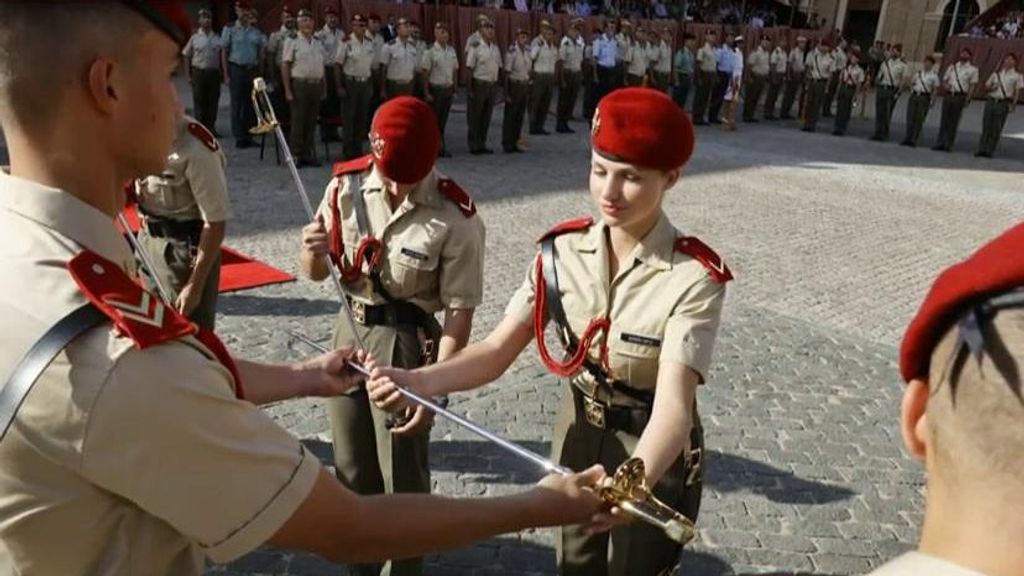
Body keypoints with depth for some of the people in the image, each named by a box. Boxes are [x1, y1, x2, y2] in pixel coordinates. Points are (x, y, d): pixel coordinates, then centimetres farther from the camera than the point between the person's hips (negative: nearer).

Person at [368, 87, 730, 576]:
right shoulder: (562, 251, -13)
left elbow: (673, 406, -35)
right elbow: (496, 351, -16)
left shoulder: (693, 279, -25)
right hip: (577, 434, 4)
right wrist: (419, 381, -34)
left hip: (652, 452, -3)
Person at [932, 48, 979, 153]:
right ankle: (939, 143, 8)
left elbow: (972, 85, -1)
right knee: (944, 120, 4)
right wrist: (945, 85, -6)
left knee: (954, 122, -3)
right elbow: (944, 80, 18)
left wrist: (968, 99, -10)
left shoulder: (972, 69, 4)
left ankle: (948, 145, 1)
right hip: (948, 95, 3)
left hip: (960, 96, -3)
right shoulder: (952, 67, 15)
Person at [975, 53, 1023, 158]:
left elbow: (1017, 92, 2)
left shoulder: (1016, 76, 5)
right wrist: (992, 88, -6)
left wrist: (1013, 105, -7)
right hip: (991, 101, 3)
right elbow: (986, 86, 16)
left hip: (1004, 103, -3)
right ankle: (982, 149, 3)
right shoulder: (996, 74, 15)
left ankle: (990, 151, -3)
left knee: (997, 129, -5)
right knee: (986, 126, 1)